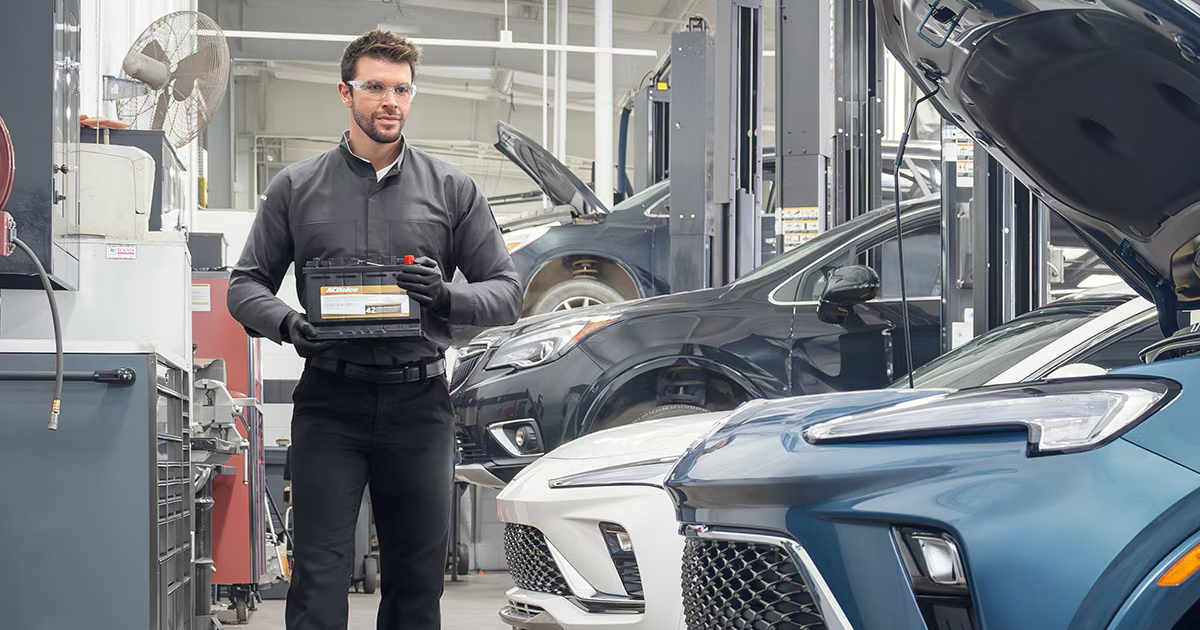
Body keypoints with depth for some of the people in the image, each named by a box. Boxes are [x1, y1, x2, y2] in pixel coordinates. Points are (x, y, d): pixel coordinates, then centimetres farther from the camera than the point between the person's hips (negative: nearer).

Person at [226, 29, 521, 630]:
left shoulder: (452, 189, 8)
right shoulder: (296, 187, 8)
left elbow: (506, 292, 8)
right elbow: (246, 283, 11)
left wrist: (446, 297, -13)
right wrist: (286, 323, -11)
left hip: (419, 402, 1)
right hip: (330, 401, -1)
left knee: (417, 580, 6)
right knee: (319, 578, -5)